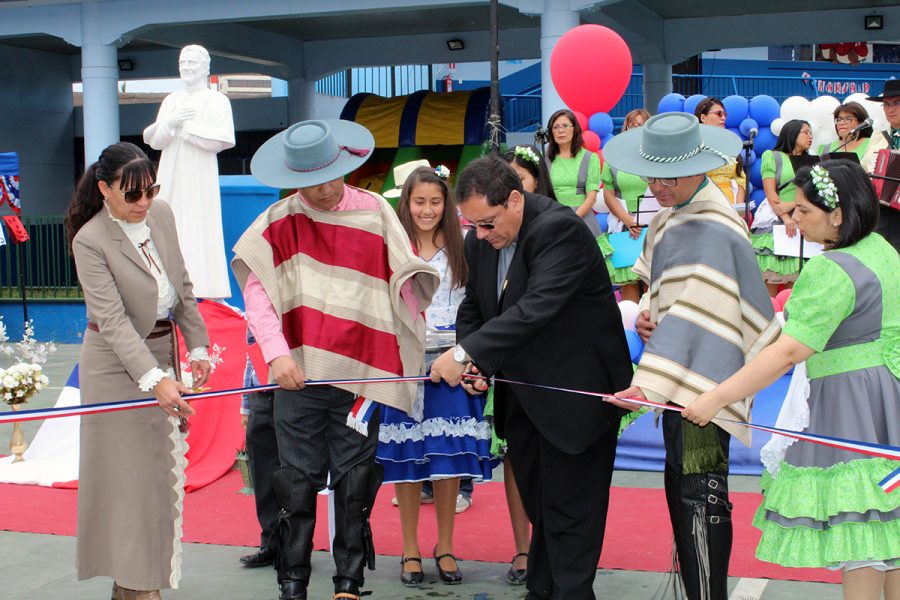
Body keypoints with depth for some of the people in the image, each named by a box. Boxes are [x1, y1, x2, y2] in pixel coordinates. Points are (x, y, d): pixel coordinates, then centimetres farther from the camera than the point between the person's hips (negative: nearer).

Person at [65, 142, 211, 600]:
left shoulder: (162, 216, -1)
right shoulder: (90, 241, -20)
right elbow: (113, 321, -26)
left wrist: (197, 346, 6)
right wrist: (155, 380, -34)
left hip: (162, 354, 6)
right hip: (116, 363, -6)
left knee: (163, 468, 11)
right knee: (129, 475, -3)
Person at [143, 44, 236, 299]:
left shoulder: (218, 101, 0)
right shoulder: (171, 100, 15)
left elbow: (217, 141, -12)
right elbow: (155, 141, 8)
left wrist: (182, 126, -11)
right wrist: (171, 122, -11)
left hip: (200, 179, -5)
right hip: (170, 179, 5)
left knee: (202, 233, -8)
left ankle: (211, 296, -5)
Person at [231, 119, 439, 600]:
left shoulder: (375, 212, 3)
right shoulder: (277, 222, 2)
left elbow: (405, 281, 7)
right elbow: (255, 289, -5)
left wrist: (423, 348, 3)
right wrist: (277, 354, -18)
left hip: (361, 371, 0)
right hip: (299, 374, 0)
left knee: (355, 483, 6)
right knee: (297, 481, 4)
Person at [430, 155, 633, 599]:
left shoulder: (559, 229, -23)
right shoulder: (480, 242, 2)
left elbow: (536, 308, -33)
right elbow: (472, 308, 12)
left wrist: (466, 353, -34)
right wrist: (471, 363, -8)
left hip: (575, 392, -8)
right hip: (523, 394, 8)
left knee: (569, 510, -1)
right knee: (537, 504, 17)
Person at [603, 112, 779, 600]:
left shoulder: (710, 230, -20)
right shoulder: (672, 215, 12)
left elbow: (694, 315, -29)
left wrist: (651, 384, -37)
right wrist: (648, 310, 1)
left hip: (703, 378, -10)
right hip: (682, 376, 10)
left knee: (699, 489, -9)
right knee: (681, 485, 18)